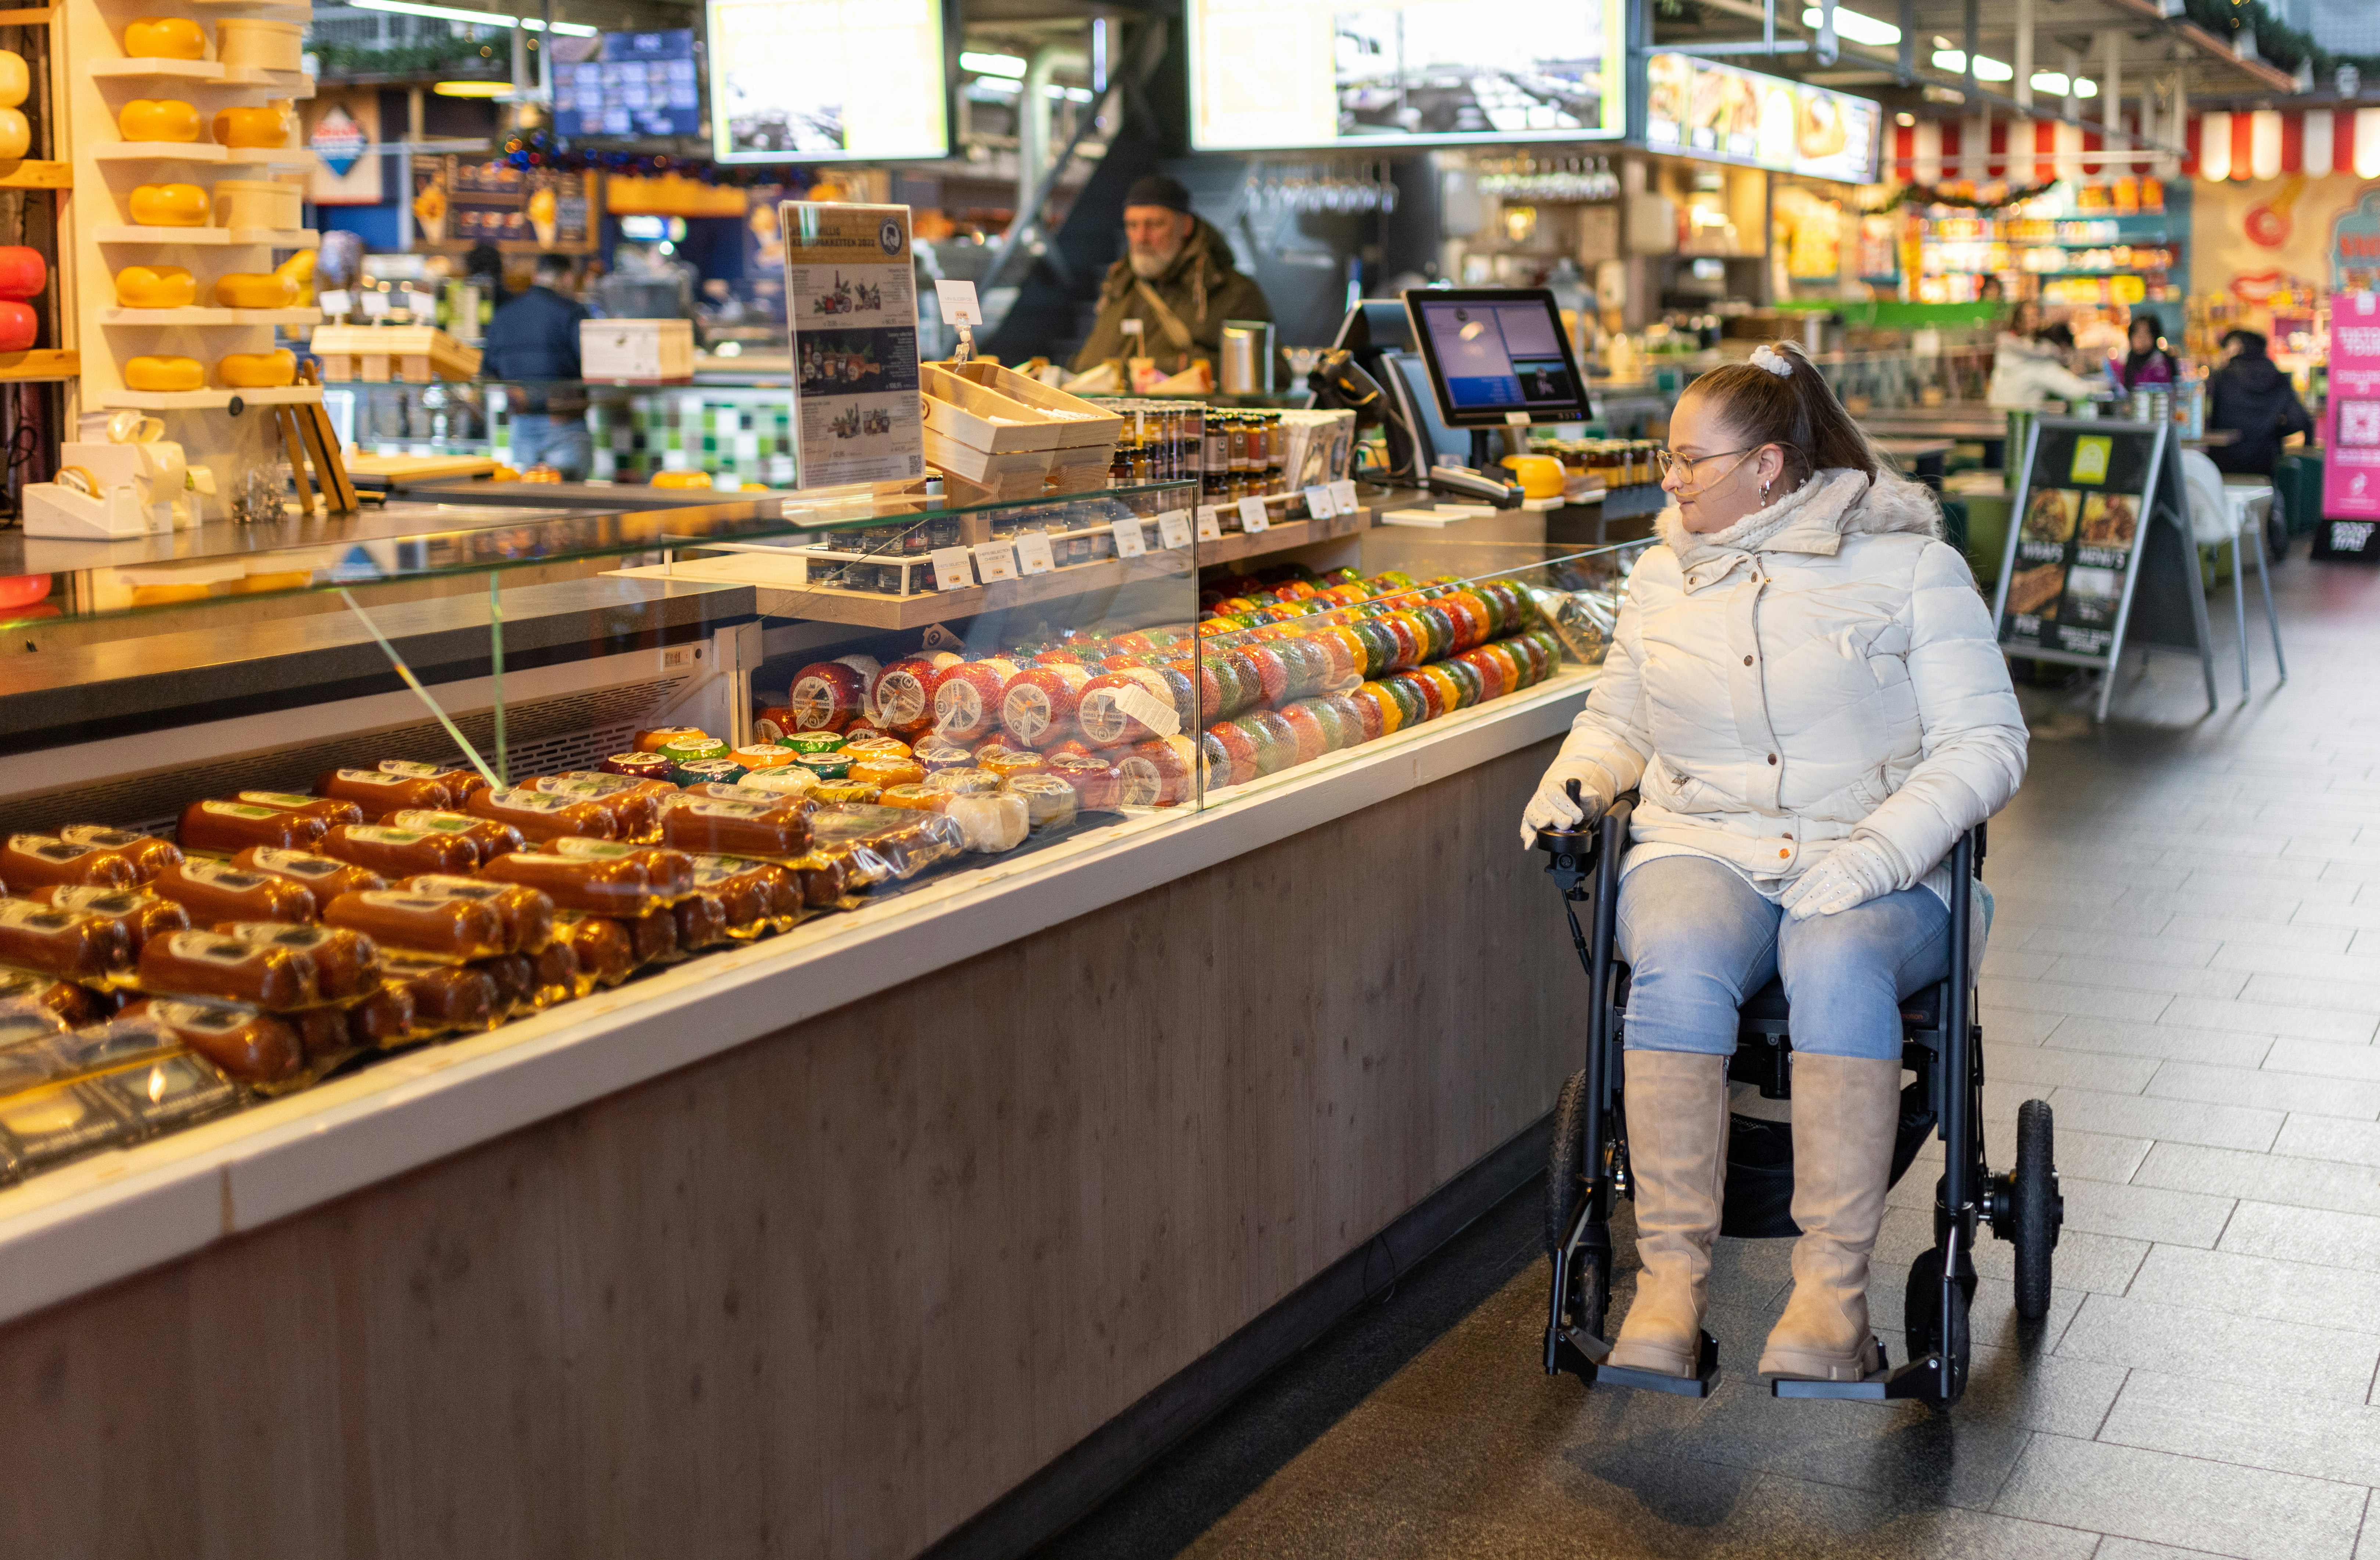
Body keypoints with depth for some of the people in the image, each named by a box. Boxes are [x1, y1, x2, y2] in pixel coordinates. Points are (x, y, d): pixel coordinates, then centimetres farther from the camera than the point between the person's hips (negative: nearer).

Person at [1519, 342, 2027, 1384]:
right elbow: (1619, 719, 28)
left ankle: (1832, 1291, -34)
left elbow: (1986, 740, -2)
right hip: (1703, 849, 2)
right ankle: (1671, 1278, -32)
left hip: (1874, 866, -2)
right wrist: (1574, 780, 4)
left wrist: (1879, 851, -17)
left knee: (1839, 969, -37)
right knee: (1682, 967, -33)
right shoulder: (1664, 574, 16)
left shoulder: (1909, 565, 3)